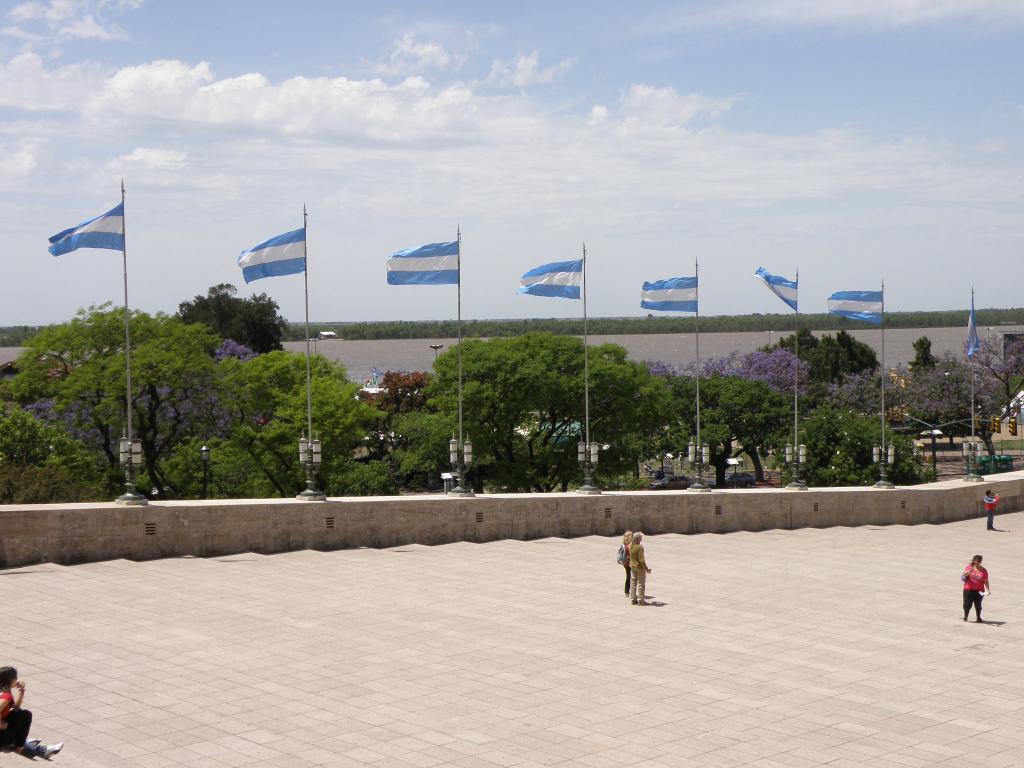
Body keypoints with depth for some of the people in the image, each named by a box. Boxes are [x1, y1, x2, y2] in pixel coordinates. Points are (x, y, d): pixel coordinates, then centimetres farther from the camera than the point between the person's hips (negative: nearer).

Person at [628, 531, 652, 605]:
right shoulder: (639, 547, -24)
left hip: (632, 566, 7)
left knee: (633, 583, 14)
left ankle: (633, 599, 20)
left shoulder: (631, 545, -3)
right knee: (641, 584, 4)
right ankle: (640, 600, 8)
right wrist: (646, 569, -16)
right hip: (639, 567, -7)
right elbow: (641, 560, -22)